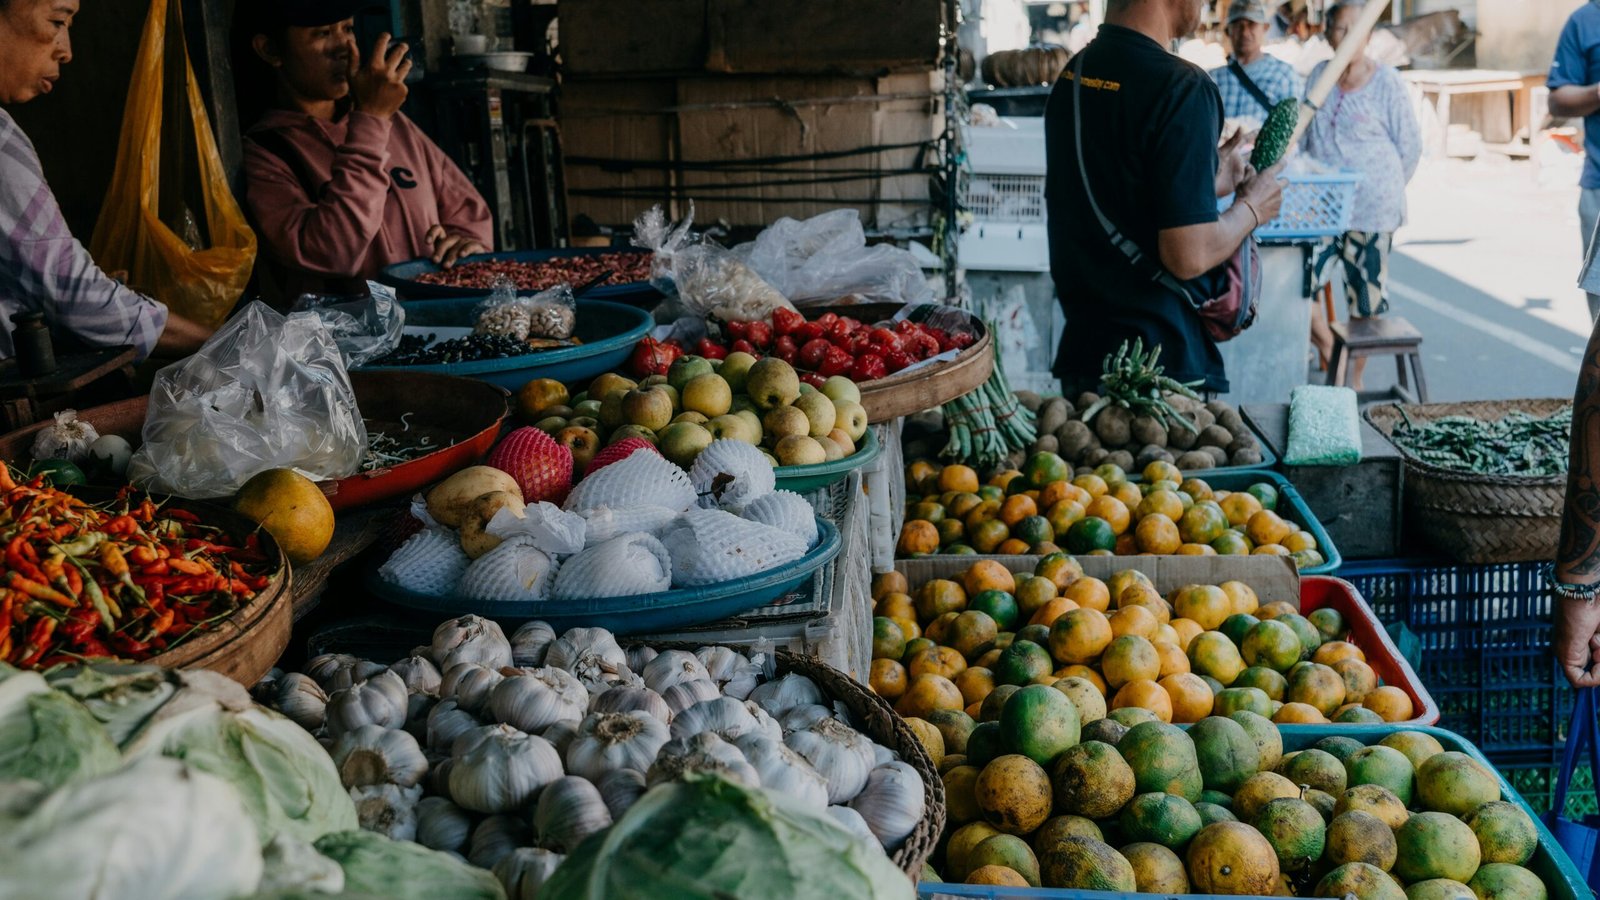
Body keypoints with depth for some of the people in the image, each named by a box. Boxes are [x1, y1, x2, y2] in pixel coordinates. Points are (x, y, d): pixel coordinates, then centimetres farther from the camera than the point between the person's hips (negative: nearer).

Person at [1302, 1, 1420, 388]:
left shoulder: (1387, 81, -6)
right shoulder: (1318, 76, 8)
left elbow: (1410, 146, 0)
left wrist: (1387, 191, 6)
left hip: (1370, 210, -4)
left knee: (1366, 297, 3)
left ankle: (1355, 378, 17)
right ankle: (1328, 349, 15)